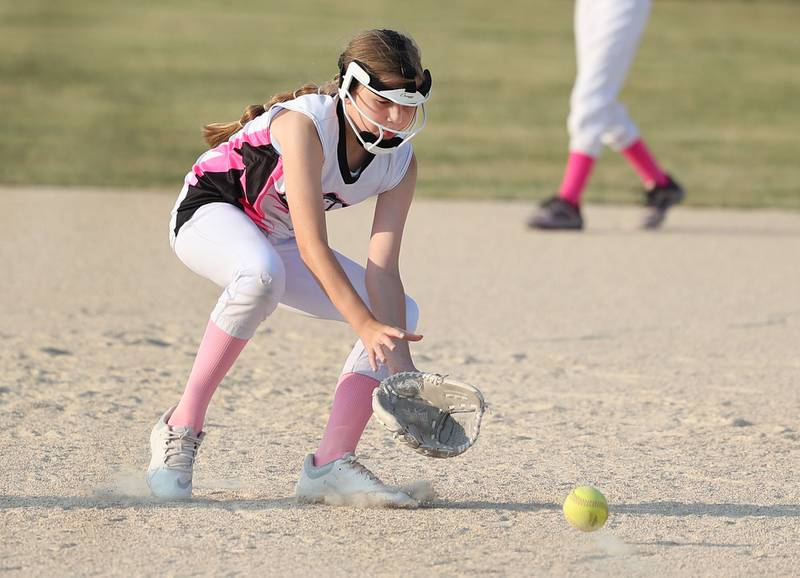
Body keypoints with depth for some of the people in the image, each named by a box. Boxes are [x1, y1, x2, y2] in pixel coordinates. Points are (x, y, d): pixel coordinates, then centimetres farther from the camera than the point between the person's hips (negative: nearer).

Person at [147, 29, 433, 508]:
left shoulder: (401, 162, -11)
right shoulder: (306, 124, -31)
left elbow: (382, 270, -18)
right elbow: (312, 246, -36)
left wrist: (400, 364, -30)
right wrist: (365, 328, -45)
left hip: (277, 240, 7)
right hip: (210, 212, -7)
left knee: (402, 313, -7)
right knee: (263, 274, -42)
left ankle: (330, 465, -11)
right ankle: (181, 428, -30)